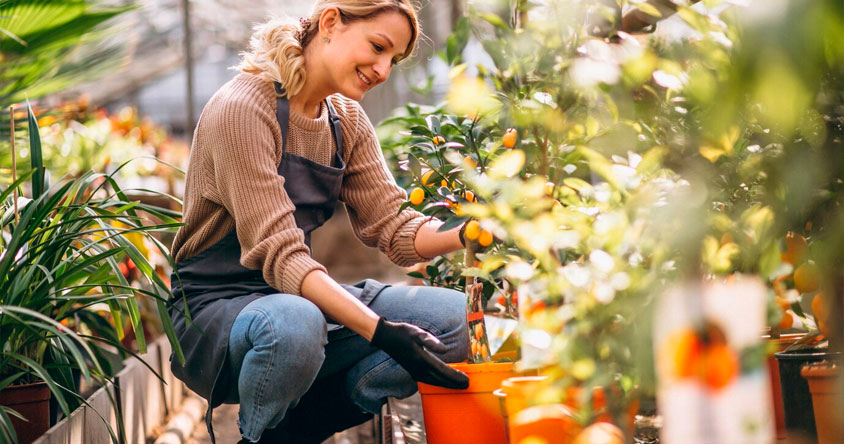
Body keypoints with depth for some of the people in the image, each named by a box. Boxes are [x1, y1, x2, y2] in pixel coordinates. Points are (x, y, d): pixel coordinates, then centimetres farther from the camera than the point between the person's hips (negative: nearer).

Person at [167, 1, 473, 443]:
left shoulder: (346, 120, 7)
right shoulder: (242, 108, -18)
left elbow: (390, 226, 1)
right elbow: (278, 254, -25)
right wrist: (382, 332, -34)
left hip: (301, 295, 7)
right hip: (214, 306, -7)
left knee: (454, 316, -12)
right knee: (294, 323, -41)